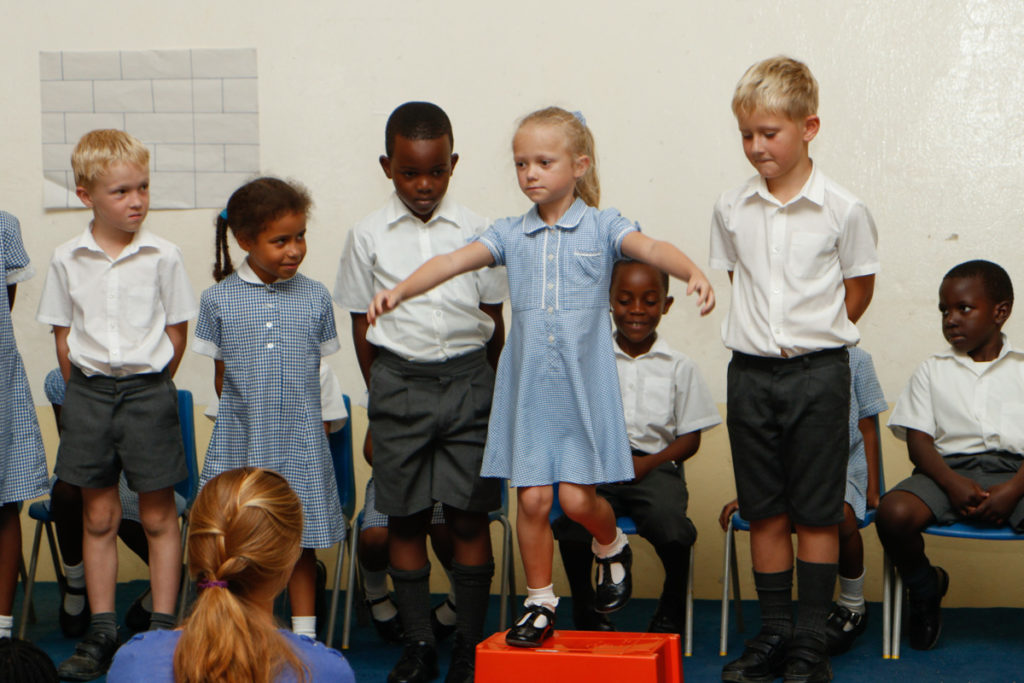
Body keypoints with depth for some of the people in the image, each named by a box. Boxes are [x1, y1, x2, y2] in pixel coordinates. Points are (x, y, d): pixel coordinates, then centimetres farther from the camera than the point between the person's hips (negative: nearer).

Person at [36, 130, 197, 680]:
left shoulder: (162, 257, -5)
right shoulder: (67, 260, 0)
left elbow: (176, 331, 1)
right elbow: (63, 335, 7)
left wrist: (149, 385, 0)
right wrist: (84, 391, 3)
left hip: (148, 390, -2)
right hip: (88, 392, 2)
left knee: (158, 516, 4)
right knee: (99, 517, 9)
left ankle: (162, 629, 12)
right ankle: (101, 632, 17)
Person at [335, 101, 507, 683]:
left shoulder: (476, 231, 3)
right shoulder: (369, 236, 3)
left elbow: (495, 322, 9)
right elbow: (362, 325, 8)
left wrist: (488, 392, 10)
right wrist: (381, 397, 9)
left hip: (468, 378, 0)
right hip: (399, 379, 0)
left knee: (470, 515, 1)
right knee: (406, 519, 4)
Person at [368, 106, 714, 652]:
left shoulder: (601, 227, 0)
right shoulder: (511, 234, 6)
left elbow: (649, 248, -18)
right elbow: (457, 260, -5)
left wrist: (692, 272, -38)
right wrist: (401, 290, -21)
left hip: (584, 382, -2)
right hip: (528, 384, 2)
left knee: (577, 497, -4)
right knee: (532, 497, 2)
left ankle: (612, 548, 30)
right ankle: (540, 605, 17)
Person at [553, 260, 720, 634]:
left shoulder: (678, 367, 11)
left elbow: (690, 437, 7)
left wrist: (649, 462, -10)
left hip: (655, 464, -1)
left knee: (667, 518, -33)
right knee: (572, 515, -31)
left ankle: (673, 606, -2)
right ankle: (584, 608, -3)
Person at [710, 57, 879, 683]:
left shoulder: (843, 210, -7)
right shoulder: (731, 210, 3)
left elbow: (858, 292, 3)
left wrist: (815, 338, 3)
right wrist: (763, 335, 10)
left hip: (817, 372, -3)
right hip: (751, 372, 3)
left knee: (816, 513, 2)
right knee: (765, 512, 9)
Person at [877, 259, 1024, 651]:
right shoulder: (933, 371, 18)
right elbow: (918, 441, 7)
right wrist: (953, 483, -14)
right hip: (949, 468, 2)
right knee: (893, 513, -30)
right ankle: (926, 590, 2)